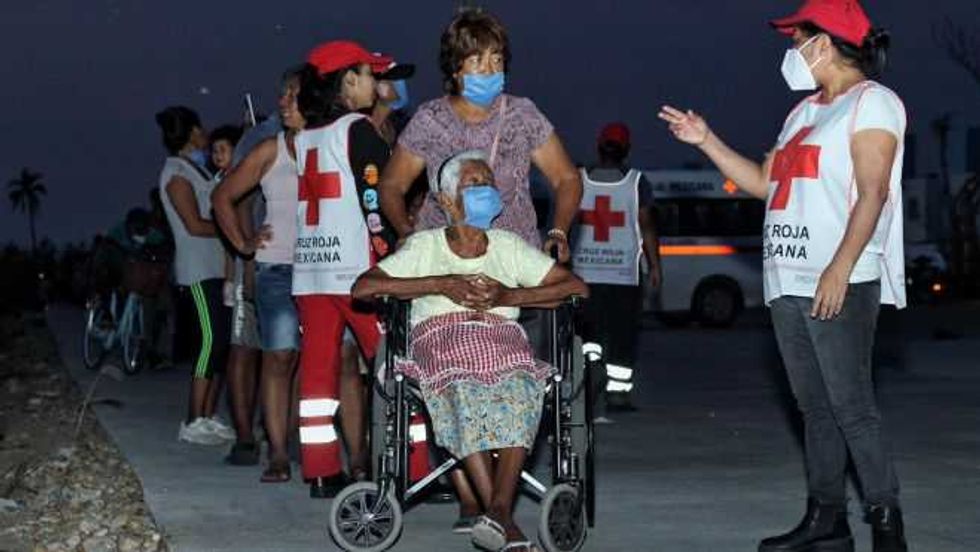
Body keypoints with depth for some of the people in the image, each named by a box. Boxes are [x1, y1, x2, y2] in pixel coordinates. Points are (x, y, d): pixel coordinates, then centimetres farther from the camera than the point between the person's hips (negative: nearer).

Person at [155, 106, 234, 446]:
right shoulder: (176, 172, -8)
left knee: (222, 341, 7)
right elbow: (195, 225, -14)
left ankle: (208, 418, 11)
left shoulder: (195, 169, 20)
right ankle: (193, 424, -10)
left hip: (217, 268, 9)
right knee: (212, 340, -12)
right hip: (198, 270, -9)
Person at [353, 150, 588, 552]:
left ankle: (496, 509, -43)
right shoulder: (426, 246, 18)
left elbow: (577, 287, 14)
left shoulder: (509, 247, 24)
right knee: (463, 388, -36)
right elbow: (363, 287, 4)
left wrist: (509, 296, -1)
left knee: (520, 385, -34)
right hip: (441, 337, -2)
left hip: (502, 338, 2)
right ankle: (504, 519, -39)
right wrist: (441, 285, -3)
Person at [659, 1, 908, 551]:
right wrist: (707, 141, 20)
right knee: (816, 407, 9)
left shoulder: (872, 102, -3)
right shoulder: (804, 112, 23)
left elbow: (873, 192, -13)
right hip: (790, 281, 9)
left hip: (841, 284, -8)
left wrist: (840, 268, -22)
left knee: (851, 406, -11)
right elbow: (764, 183, 25)